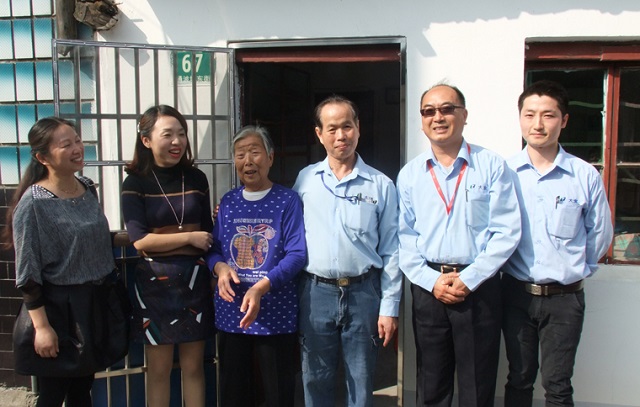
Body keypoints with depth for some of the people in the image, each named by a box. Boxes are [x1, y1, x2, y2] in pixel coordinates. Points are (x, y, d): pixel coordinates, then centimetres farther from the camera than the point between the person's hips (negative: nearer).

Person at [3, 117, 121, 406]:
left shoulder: (88, 189, 4)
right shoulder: (33, 203, -17)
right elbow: (28, 274, -17)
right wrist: (41, 326, -18)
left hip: (94, 303, 6)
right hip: (58, 308, -6)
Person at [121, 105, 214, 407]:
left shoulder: (196, 179, 6)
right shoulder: (136, 183, -4)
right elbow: (139, 240, -12)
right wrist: (189, 237, -11)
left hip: (194, 278, 3)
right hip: (155, 281, -2)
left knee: (193, 366, 9)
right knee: (159, 369, 7)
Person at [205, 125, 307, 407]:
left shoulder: (287, 200, -4)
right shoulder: (228, 202, 9)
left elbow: (297, 254, -11)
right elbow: (214, 248, 12)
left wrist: (261, 287, -24)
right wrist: (220, 267, -12)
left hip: (276, 311, -4)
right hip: (231, 311, 4)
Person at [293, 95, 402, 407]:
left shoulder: (381, 185, 0)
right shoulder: (305, 180, 5)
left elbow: (391, 251, 1)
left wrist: (389, 307, -1)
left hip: (364, 292, -1)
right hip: (315, 291, 1)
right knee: (316, 382, 13)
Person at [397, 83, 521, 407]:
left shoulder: (491, 166, -2)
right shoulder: (409, 174, 6)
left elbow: (506, 231, -7)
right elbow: (404, 238, 5)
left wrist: (469, 279, -13)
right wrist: (432, 280, -8)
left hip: (479, 287, -2)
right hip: (427, 288, 2)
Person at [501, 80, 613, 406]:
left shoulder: (586, 176, -6)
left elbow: (600, 234, 5)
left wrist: (576, 271, 10)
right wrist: (509, 267, 5)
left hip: (565, 297, -1)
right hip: (516, 293, 1)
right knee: (519, 379, 14)